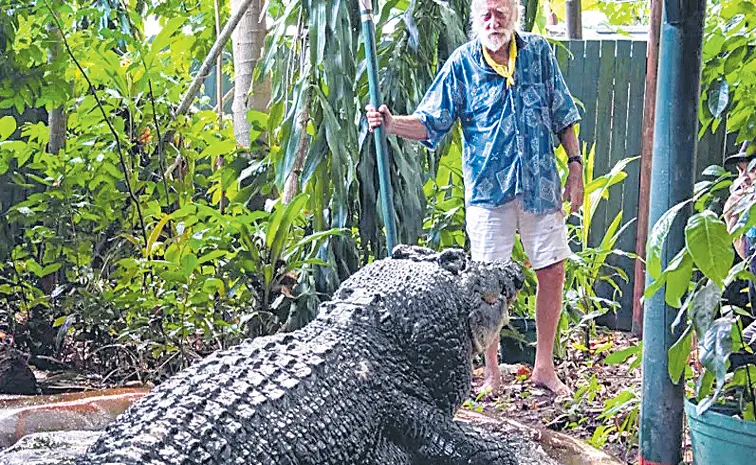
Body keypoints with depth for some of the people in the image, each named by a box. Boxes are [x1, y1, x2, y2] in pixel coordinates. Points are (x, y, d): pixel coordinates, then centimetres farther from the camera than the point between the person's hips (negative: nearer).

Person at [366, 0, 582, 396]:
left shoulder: (538, 52, 3)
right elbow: (431, 122, -5)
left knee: (552, 273, 5)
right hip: (488, 189, -2)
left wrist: (575, 165, 5)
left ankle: (544, 367, 20)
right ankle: (491, 372, 17)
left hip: (540, 186, 2)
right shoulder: (461, 64, -3)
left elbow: (563, 115, 9)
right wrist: (391, 124, -22)